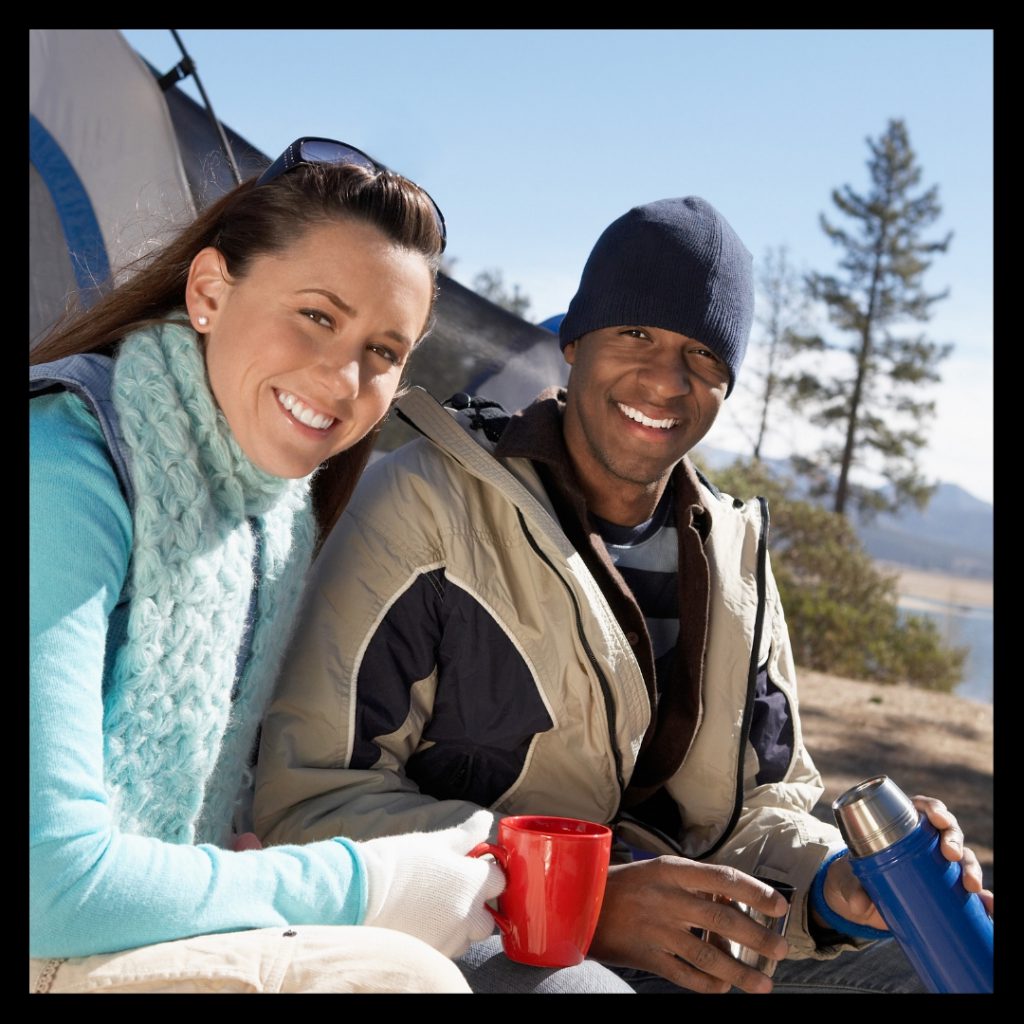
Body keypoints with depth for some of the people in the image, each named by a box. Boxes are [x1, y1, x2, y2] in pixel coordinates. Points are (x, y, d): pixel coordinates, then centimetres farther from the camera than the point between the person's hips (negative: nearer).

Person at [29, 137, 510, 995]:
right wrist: (356, 889, -18)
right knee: (397, 974, -22)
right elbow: (49, 878, -27)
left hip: (157, 934, 7)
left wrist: (253, 850, -7)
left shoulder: (285, 515, 4)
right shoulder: (65, 475, -21)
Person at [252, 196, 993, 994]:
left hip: (690, 948, 5)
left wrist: (833, 886, -12)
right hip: (473, 942, -4)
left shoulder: (736, 555, 8)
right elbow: (311, 800, -14)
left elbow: (759, 804, 13)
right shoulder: (431, 503, -9)